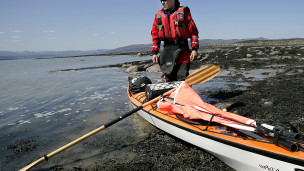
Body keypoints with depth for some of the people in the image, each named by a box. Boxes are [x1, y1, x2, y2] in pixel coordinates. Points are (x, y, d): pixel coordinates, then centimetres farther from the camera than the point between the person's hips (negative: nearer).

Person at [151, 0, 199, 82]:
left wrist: (194, 49, -7)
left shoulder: (183, 12, 4)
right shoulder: (158, 15, 15)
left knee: (182, 77, -11)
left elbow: (193, 31, 2)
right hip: (167, 50, 3)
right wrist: (154, 53, 7)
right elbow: (155, 35, 16)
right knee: (169, 78, 6)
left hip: (182, 48, -3)